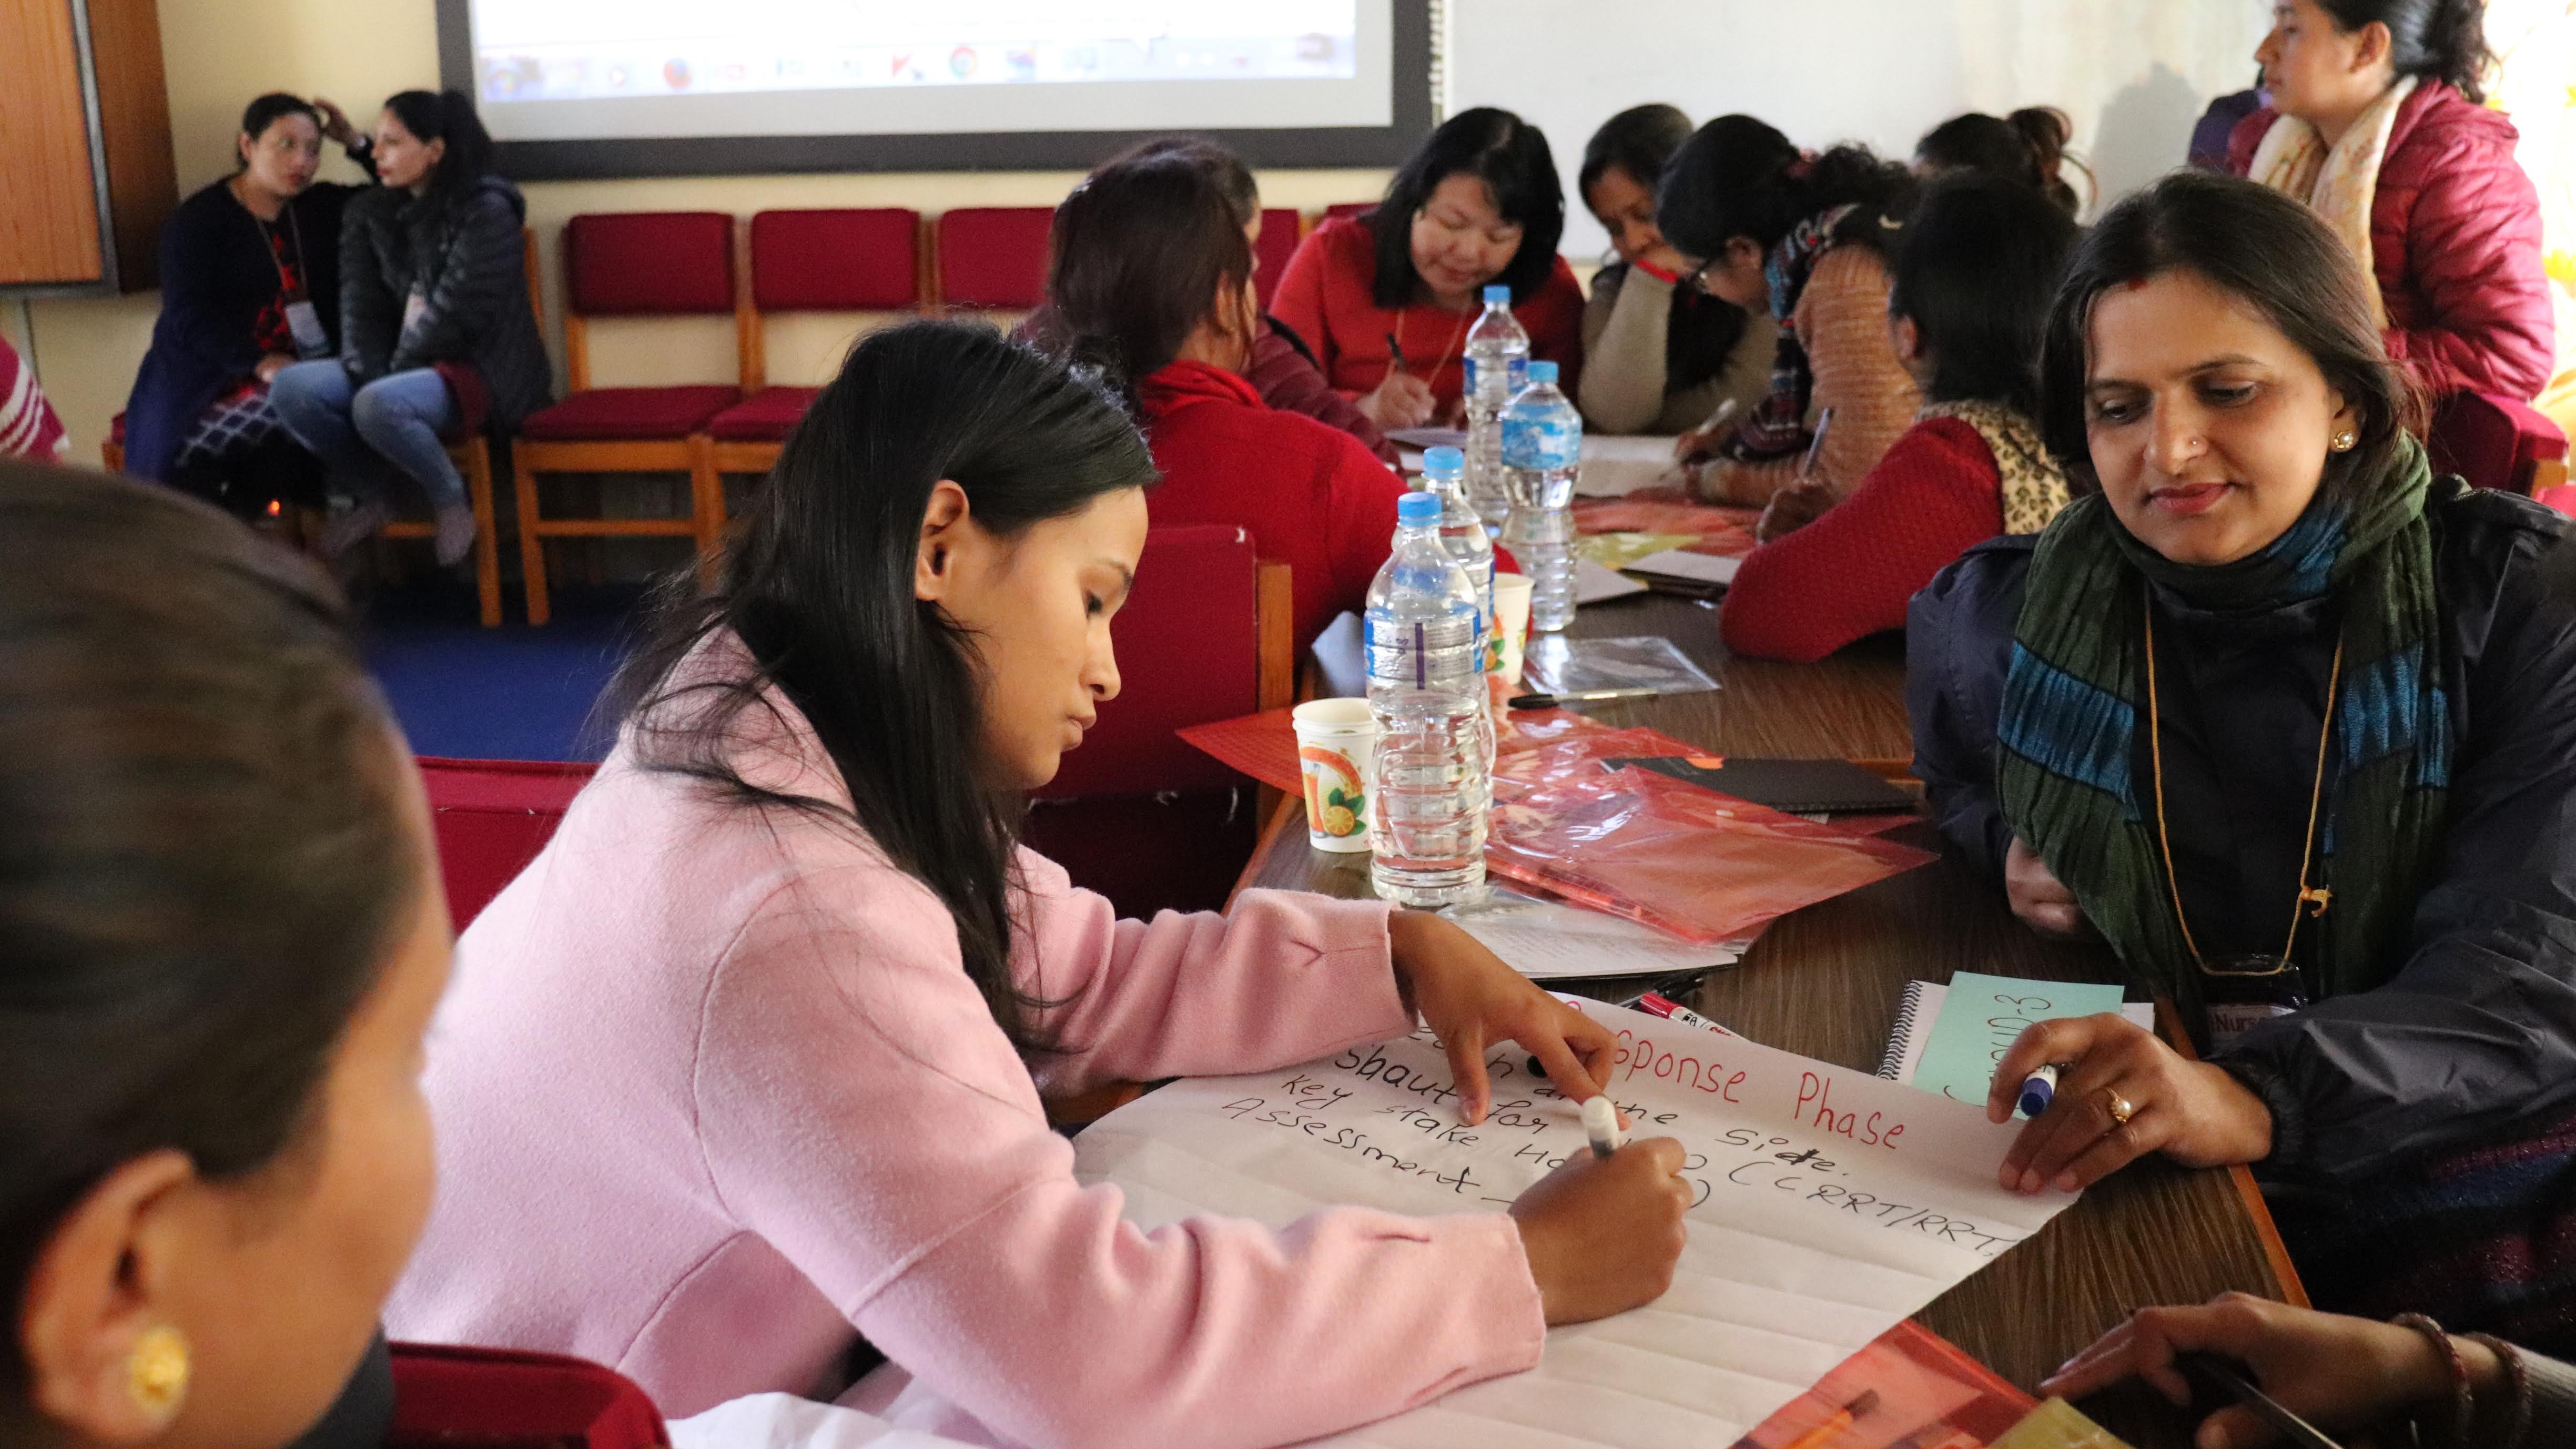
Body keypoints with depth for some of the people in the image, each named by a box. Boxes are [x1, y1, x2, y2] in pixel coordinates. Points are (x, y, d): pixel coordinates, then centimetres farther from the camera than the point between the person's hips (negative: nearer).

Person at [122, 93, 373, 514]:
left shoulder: (324, 207, 16)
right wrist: (260, 363, -21)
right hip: (211, 376, -2)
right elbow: (189, 317, -7)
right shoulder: (196, 220, 4)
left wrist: (357, 144, 5)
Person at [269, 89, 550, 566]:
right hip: (404, 367, 7)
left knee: (377, 407, -35)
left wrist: (387, 379, -13)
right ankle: (374, 497, 5)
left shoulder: (486, 211, -12)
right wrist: (371, 376, -15)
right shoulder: (371, 213, 9)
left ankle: (452, 501, -8)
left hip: (483, 368, -7)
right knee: (291, 388, -15)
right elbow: (361, 307, 1)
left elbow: (454, 315, -17)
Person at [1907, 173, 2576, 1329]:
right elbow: (1952, 770, 27)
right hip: (2111, 1182, 2)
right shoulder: (2007, 617, 2)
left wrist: (2260, 1099, -35)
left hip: (2464, 1165, -2)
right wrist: (2007, 839, 2)